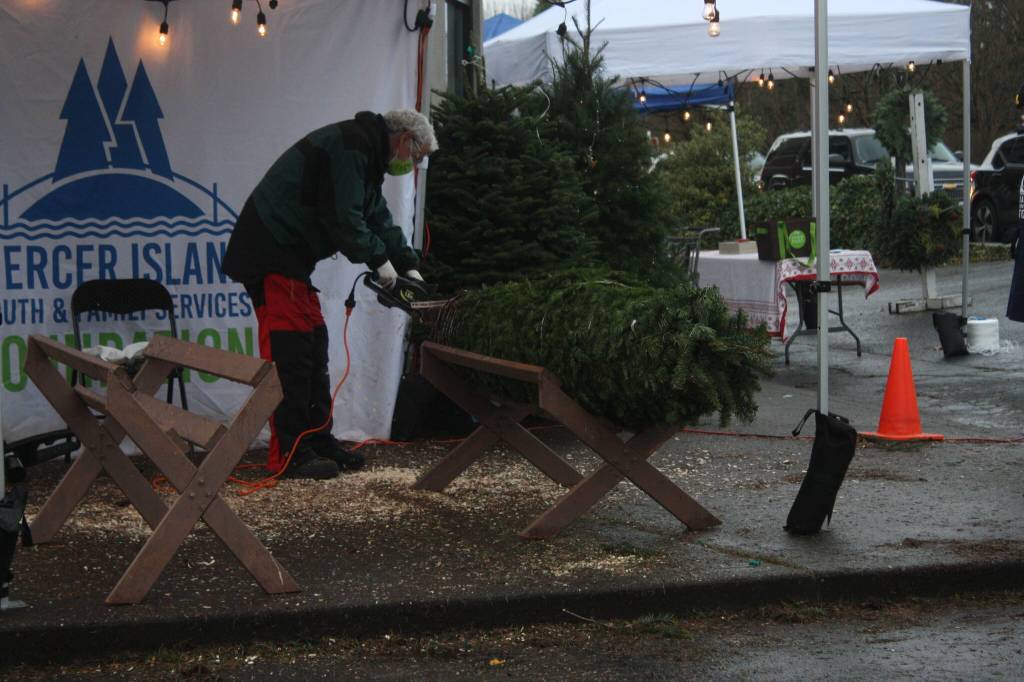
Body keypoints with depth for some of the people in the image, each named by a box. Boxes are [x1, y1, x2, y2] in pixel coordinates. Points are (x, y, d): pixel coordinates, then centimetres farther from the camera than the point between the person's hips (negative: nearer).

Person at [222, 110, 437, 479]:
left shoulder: (366, 153, 19)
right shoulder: (349, 146, -15)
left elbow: (378, 218, 24)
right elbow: (343, 218, -21)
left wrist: (408, 265, 15)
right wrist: (379, 259, -10)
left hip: (292, 256, 11)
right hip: (271, 252, -11)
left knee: (313, 348, 13)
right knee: (289, 351, -12)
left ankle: (318, 441, 18)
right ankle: (289, 453, -11)